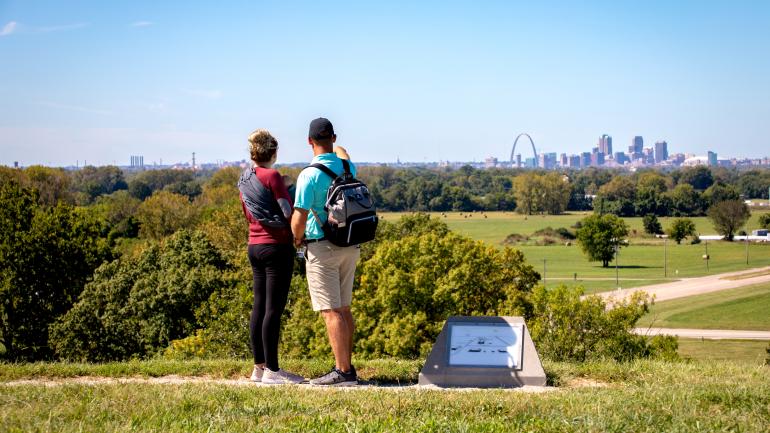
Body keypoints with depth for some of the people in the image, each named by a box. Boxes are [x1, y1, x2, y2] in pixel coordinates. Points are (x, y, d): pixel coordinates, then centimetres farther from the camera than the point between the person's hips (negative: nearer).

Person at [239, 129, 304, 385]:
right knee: (274, 308, -6)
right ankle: (272, 370, -4)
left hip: (255, 246, 8)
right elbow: (289, 211, -14)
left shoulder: (244, 180, 11)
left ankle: (259, 366, 14)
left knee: (259, 306, 10)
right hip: (277, 246, -8)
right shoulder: (272, 176, -11)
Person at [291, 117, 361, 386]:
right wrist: (335, 146, 49)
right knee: (344, 309, 14)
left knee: (331, 312, -6)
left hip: (322, 247, -7)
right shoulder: (348, 168, 5)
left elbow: (299, 217, -17)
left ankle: (343, 372, -8)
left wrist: (297, 238, 2)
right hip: (350, 246, 7)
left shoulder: (309, 175, -15)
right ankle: (347, 366, 18)